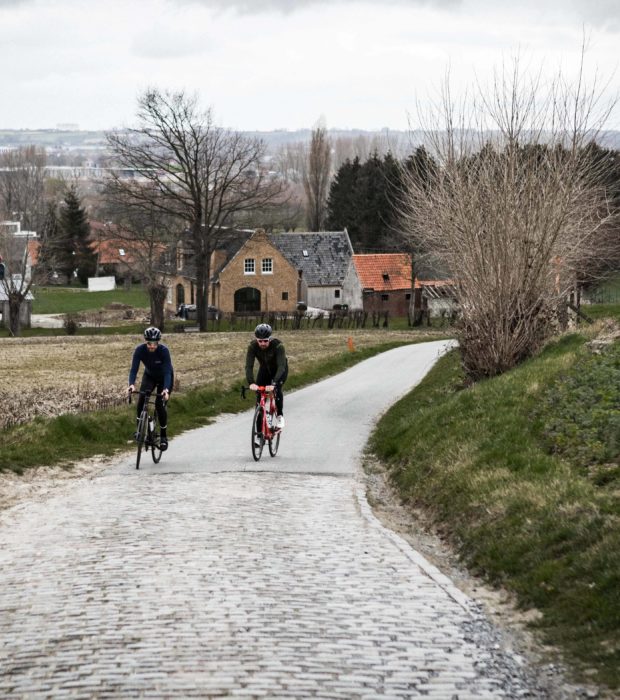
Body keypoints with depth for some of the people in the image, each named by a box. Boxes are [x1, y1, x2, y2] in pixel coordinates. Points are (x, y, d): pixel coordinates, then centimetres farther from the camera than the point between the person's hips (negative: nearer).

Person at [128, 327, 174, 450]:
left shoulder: (164, 351, -33)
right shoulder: (140, 350, -27)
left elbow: (167, 372, -37)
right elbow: (134, 369, -29)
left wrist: (166, 389, -52)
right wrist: (131, 384, -48)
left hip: (164, 378, -2)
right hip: (149, 376, 2)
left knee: (160, 404, -16)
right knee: (142, 397, -24)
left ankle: (163, 436, 1)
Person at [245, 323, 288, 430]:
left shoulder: (278, 346, -37)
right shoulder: (252, 346, -28)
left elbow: (281, 366, -44)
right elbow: (249, 366, -34)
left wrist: (274, 384, -58)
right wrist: (251, 383, -51)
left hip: (279, 370, -3)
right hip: (265, 369, 3)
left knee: (277, 389, -29)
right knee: (259, 395, -8)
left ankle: (280, 416, -8)